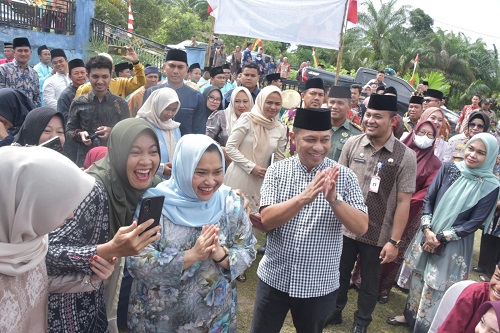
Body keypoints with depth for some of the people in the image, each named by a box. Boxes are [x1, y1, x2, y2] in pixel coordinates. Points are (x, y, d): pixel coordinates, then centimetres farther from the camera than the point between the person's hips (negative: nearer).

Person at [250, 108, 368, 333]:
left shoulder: (344, 176, -8)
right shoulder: (277, 170, -7)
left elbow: (361, 227, -13)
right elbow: (266, 220, -17)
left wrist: (333, 198, -30)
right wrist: (304, 196, -32)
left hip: (320, 284, 0)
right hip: (274, 277, 0)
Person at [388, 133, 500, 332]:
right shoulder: (449, 168, -4)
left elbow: (474, 223, -10)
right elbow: (428, 199, -1)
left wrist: (441, 238, -12)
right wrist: (427, 230, -12)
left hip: (453, 246, -3)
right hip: (428, 235, 3)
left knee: (437, 287, 6)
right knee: (417, 278, 17)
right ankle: (410, 315, 39)